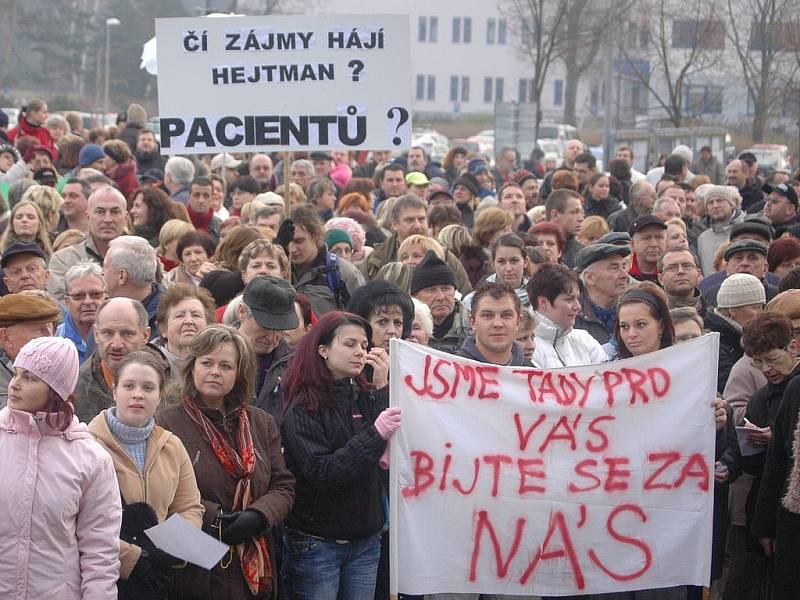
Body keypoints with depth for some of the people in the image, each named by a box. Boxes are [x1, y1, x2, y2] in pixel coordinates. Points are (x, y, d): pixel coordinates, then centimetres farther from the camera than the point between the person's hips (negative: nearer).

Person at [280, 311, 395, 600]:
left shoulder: (366, 396, 6)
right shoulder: (303, 408, -8)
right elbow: (319, 473, -18)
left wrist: (382, 388, -9)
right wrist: (375, 434, -27)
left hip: (365, 541, 4)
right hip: (317, 542, -4)